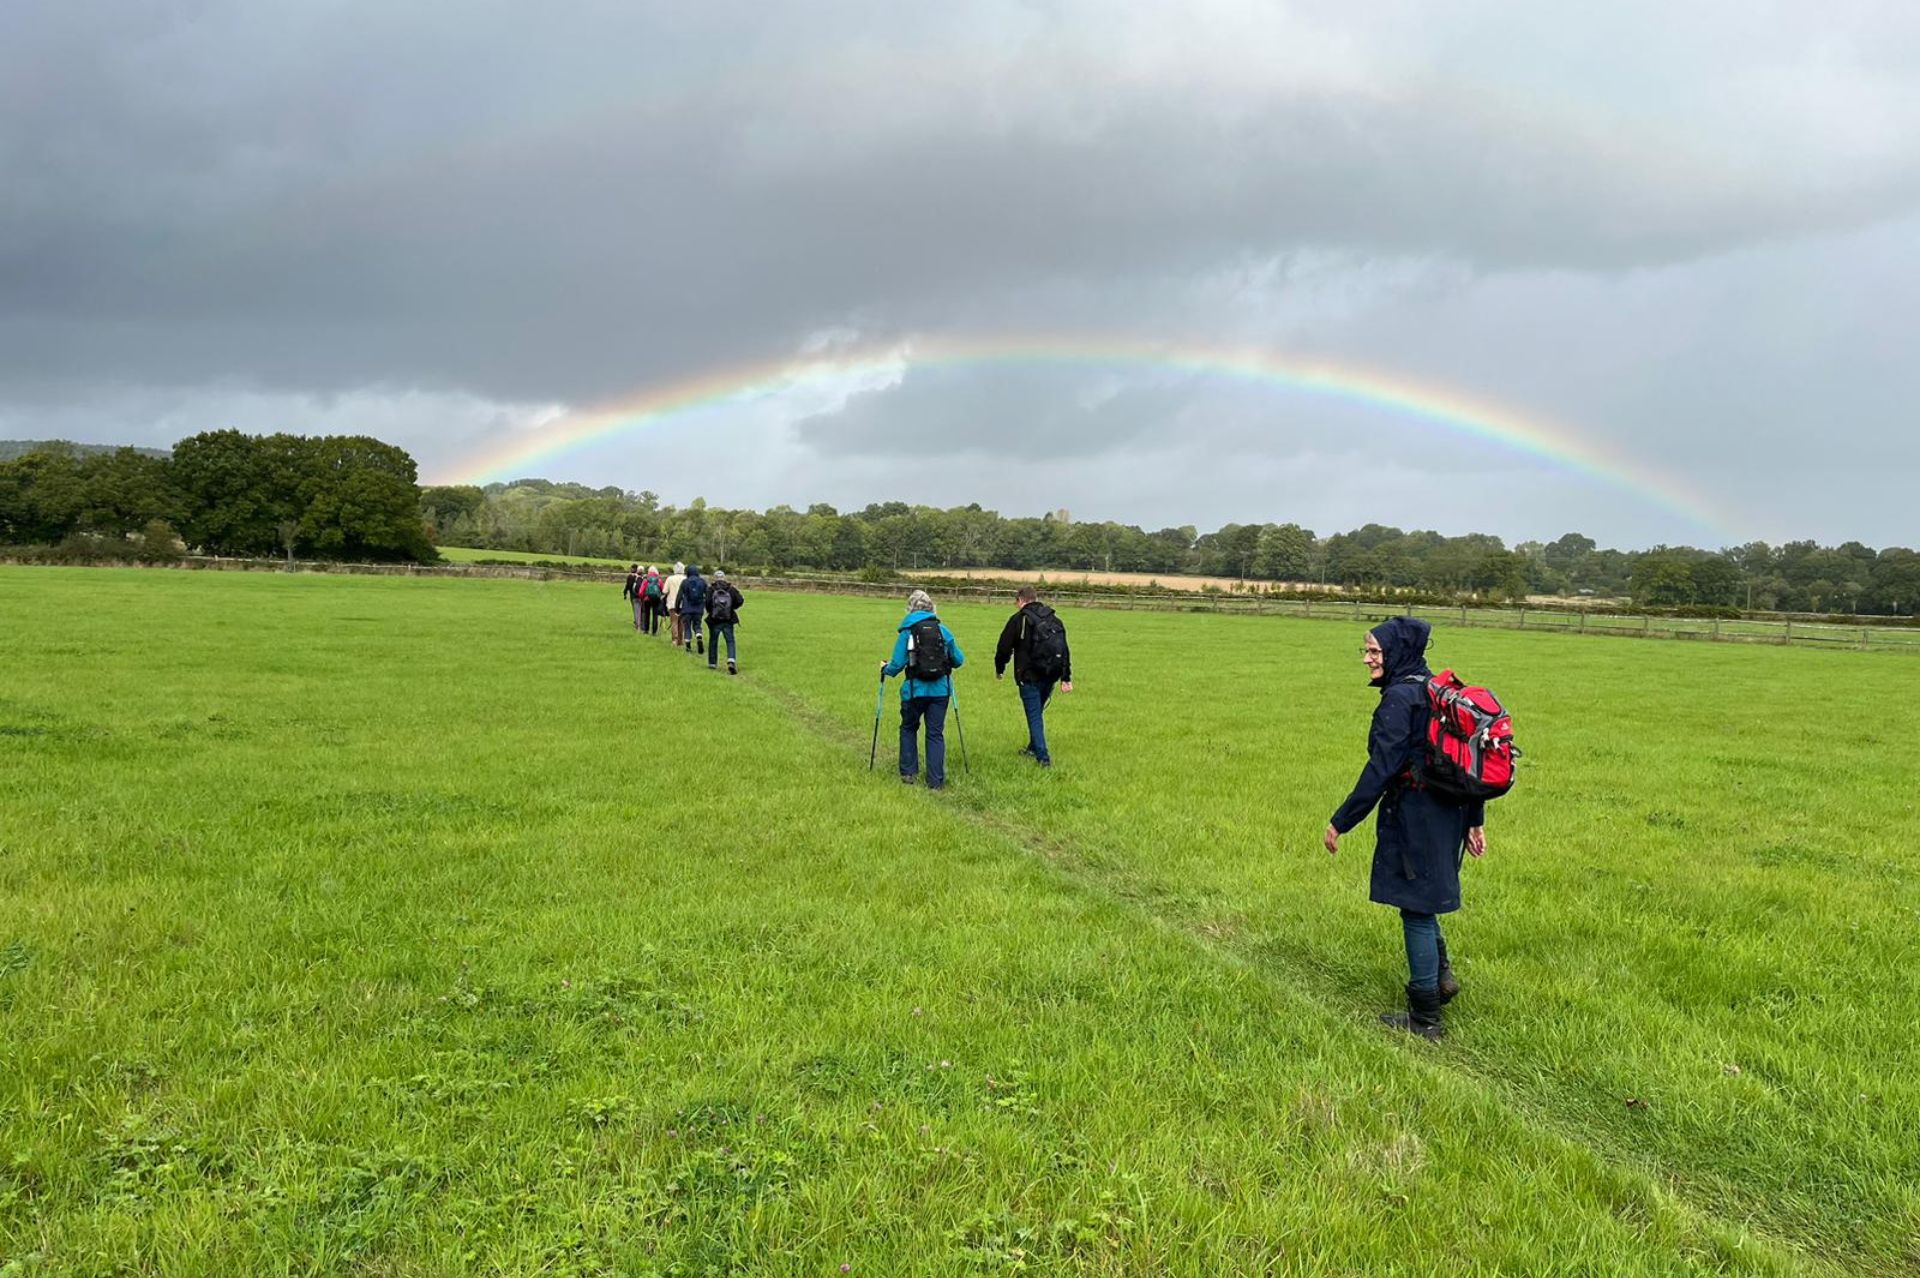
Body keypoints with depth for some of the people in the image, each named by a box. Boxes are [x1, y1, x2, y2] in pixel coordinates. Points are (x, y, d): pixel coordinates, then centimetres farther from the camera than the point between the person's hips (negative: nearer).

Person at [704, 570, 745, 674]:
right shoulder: (731, 588, 0)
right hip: (728, 620, 1)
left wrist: (709, 610, 1)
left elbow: (707, 601, -18)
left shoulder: (710, 589, -6)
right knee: (730, 641, 2)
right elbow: (740, 601, -7)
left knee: (713, 641, 14)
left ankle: (712, 663, 21)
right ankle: (731, 661, -20)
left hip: (714, 620, -1)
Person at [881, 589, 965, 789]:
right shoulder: (943, 630, 1)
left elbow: (897, 665, -8)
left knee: (908, 728, 20)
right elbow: (958, 660, 6)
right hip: (940, 690, 1)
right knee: (936, 733, 7)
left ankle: (908, 772, 20)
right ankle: (936, 780, 5)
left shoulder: (906, 632, -5)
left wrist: (885, 669, 13)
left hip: (915, 690, -1)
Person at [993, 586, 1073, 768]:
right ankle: (1033, 747, 34)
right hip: (1051, 676, 6)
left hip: (1029, 677, -6)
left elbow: (1004, 647, -3)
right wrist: (1066, 678, 11)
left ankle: (1043, 757, -6)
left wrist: (999, 669, 15)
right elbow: (1064, 650, 10)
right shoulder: (1054, 618, 10)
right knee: (1038, 712, 22)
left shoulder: (1018, 619, -6)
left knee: (1034, 715, -1)